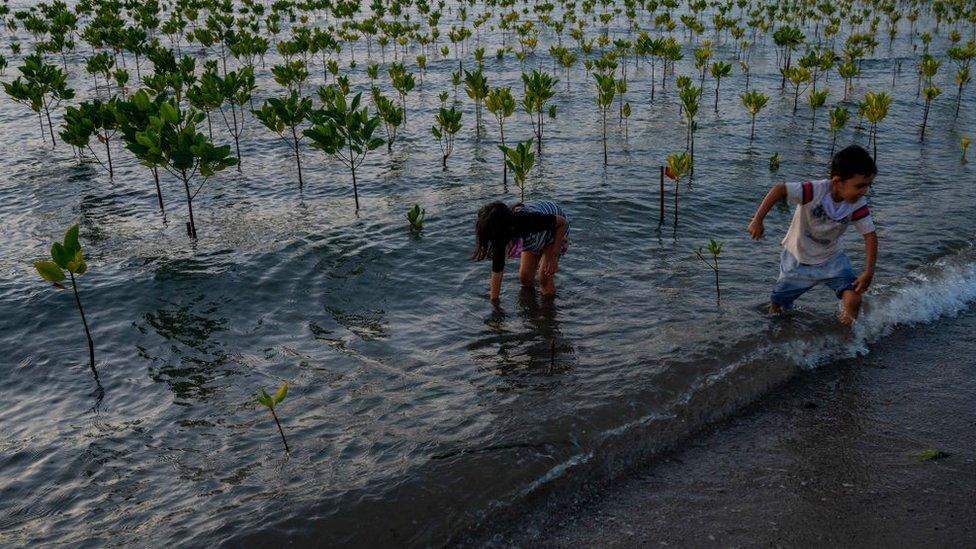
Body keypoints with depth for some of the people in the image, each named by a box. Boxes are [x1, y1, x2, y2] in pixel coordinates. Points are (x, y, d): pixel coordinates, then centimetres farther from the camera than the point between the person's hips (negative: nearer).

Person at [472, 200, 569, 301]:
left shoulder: (529, 220, -45)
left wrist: (553, 257, -28)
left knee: (545, 280, -12)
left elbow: (562, 222, -28)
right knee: (525, 278, 0)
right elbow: (497, 271, -20)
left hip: (556, 230, -4)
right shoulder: (500, 235, -29)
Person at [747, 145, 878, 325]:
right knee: (778, 304, 13)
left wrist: (868, 272, -21)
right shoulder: (815, 191, -31)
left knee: (853, 300, -17)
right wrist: (757, 220, -38)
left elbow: (870, 235, -13)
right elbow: (779, 190, -33)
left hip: (832, 259, 2)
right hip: (798, 259, -2)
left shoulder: (858, 205, -19)